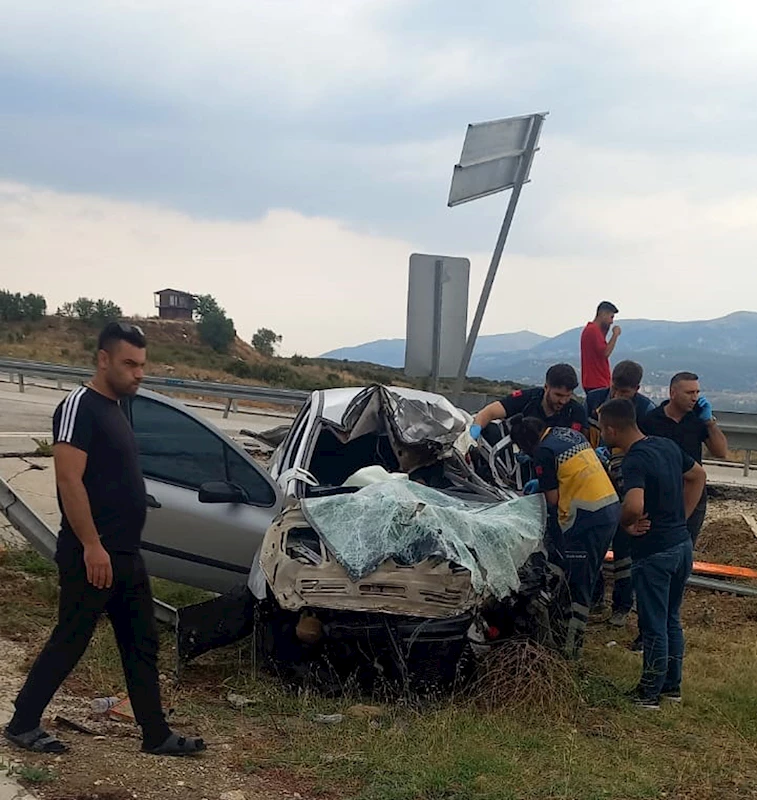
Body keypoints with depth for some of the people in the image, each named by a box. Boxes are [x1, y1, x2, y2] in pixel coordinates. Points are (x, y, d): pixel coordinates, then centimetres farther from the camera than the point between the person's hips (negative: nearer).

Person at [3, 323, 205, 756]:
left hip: (128, 556, 9)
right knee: (69, 643, 1)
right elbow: (69, 480, -21)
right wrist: (92, 546, -24)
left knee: (142, 646, 10)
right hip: (92, 556, -9)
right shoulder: (80, 406, -14)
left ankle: (157, 734, 16)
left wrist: (123, 549, 19)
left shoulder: (115, 410, 15)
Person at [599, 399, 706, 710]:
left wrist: (625, 523, -16)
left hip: (654, 552, -8)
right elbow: (698, 476, 20)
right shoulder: (668, 446, 5)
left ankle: (649, 693, 16)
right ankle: (672, 685, 31)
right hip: (682, 544, 8)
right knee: (672, 620, 20)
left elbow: (634, 505, -38)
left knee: (654, 626, 4)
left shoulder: (635, 461, -21)